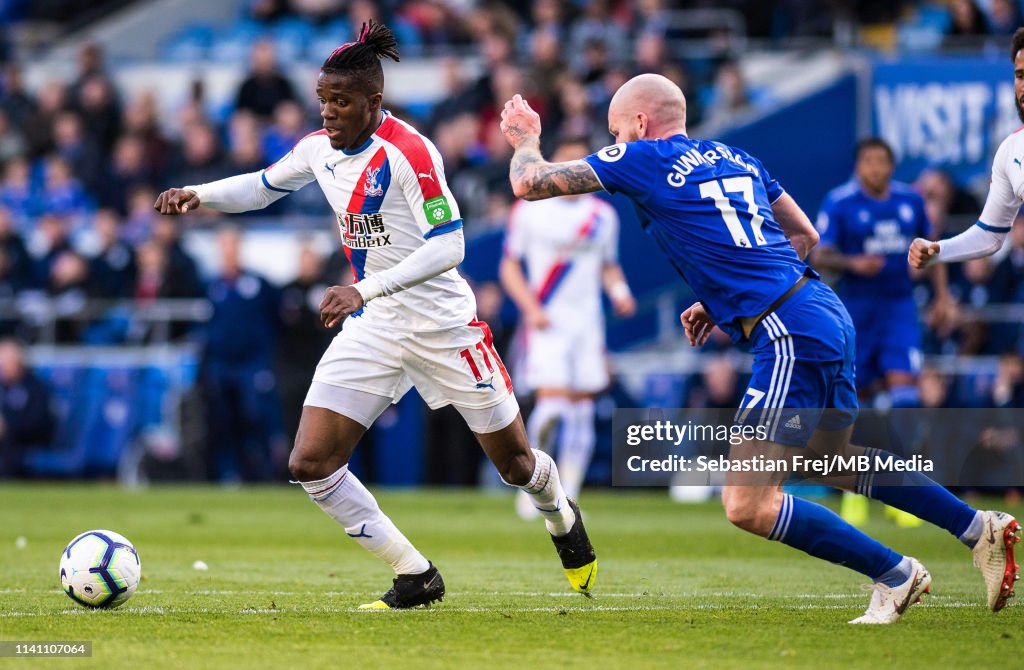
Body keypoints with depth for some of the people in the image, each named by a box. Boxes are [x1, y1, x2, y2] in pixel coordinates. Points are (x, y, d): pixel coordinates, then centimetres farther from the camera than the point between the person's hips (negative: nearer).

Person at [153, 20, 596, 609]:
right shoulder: (320, 149, 0)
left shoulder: (409, 152, -22)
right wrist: (199, 195, -1)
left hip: (442, 326, -6)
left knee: (515, 462, 9)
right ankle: (417, 579, 2)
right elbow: (263, 186, 18)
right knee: (311, 465, -9)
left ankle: (564, 522, 47)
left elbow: (448, 246, -25)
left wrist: (365, 289, -33)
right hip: (371, 332, 6)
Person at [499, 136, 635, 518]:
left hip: (588, 322, 4)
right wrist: (531, 307, -11)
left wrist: (620, 292, 0)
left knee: (581, 411, 2)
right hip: (547, 323, -4)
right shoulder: (530, 210, 0)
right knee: (552, 402, -17)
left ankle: (567, 497, 8)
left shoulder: (603, 215, 11)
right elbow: (509, 266, 3)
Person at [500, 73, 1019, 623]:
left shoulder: (642, 160, -3)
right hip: (827, 316, 9)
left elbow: (529, 183, 1)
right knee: (834, 459, 31)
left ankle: (893, 574, -3)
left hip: (791, 339, -9)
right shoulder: (736, 158, 19)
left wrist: (526, 138, 22)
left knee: (746, 506, -9)